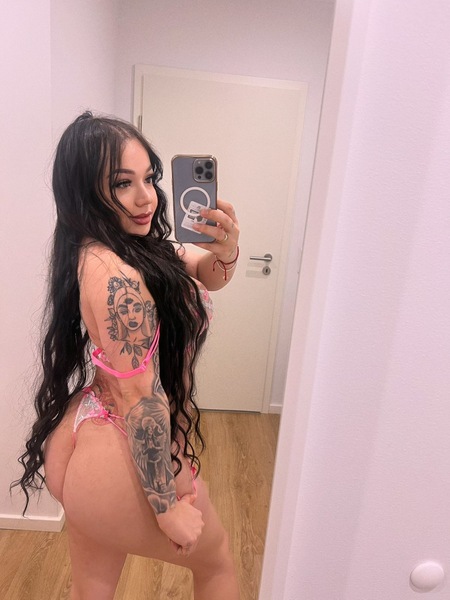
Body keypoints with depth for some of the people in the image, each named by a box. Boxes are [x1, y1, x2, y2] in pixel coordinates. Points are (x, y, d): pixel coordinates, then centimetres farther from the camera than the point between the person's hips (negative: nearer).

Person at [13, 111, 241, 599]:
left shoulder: (142, 245, 0)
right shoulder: (117, 277, -29)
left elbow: (208, 277, 3)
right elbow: (141, 398, -26)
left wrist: (225, 250, -19)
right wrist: (168, 506, -15)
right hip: (129, 462, -8)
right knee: (216, 558, 25)